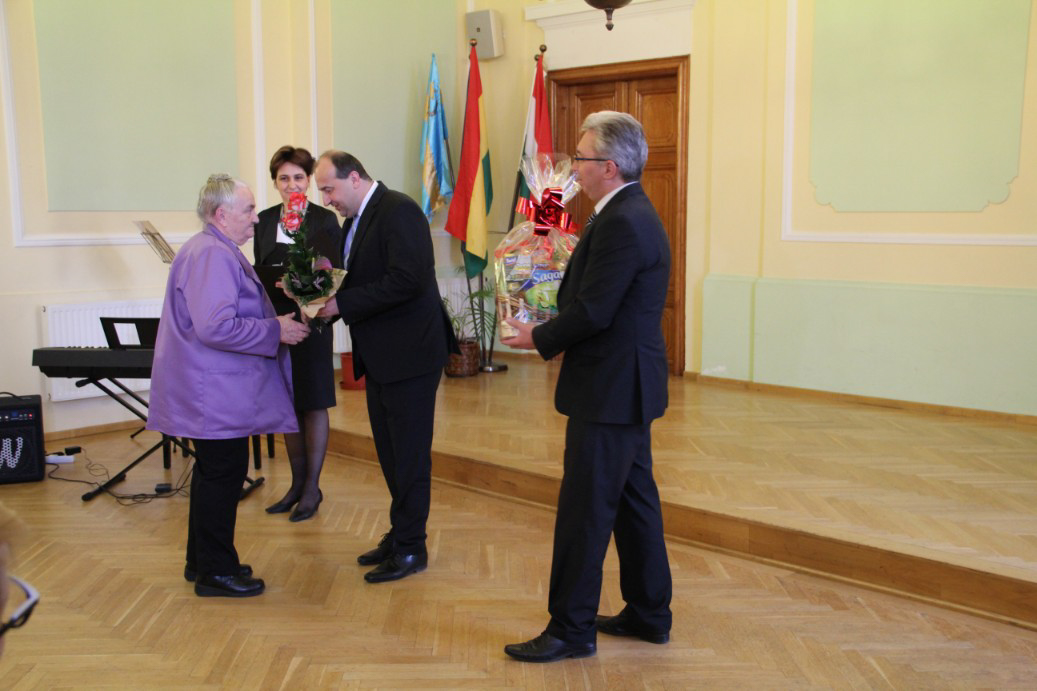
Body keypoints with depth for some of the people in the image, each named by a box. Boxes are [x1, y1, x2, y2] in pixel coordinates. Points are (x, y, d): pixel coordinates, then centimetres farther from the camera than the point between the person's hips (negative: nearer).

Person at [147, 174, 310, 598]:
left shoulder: (217, 251, 17)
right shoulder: (212, 255, -19)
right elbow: (216, 327, -28)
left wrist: (274, 320, 17)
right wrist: (275, 331, -19)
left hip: (216, 394, 11)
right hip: (215, 395, -11)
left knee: (214, 475, 18)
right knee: (223, 476, -2)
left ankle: (203, 561, 30)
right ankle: (215, 572, 9)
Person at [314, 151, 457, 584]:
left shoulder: (399, 212, -14)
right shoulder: (355, 220, 15)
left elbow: (407, 280, -25)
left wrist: (342, 304, -21)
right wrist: (327, 301, -2)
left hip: (409, 353, -9)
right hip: (380, 356, 9)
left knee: (409, 453, 0)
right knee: (390, 451, 16)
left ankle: (410, 548, 12)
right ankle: (400, 534, 30)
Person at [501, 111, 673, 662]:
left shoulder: (621, 223, -20)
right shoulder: (633, 214, 13)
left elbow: (592, 312, -22)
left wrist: (539, 339, -7)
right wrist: (549, 328, 4)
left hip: (610, 389, -11)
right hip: (627, 385, 11)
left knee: (584, 509, -1)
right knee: (633, 498, 17)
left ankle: (572, 628, 11)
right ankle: (649, 614, 30)